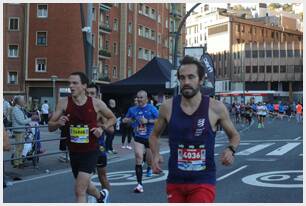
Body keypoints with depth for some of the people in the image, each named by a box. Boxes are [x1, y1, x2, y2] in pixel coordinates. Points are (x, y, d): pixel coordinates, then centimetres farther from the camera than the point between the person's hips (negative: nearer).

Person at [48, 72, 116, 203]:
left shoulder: (96, 103, -9)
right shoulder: (63, 103, -7)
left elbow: (112, 118, 8)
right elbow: (50, 127, -2)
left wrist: (102, 128, -10)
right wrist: (58, 123, -24)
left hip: (91, 151, -3)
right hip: (73, 152, 4)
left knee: (80, 190, -13)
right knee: (84, 185, 23)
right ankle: (100, 196, 56)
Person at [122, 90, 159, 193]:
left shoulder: (151, 108, -8)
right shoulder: (133, 110, 3)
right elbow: (125, 119, 18)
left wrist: (147, 121, -23)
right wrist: (127, 120, -6)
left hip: (150, 137, -1)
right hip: (138, 138, 2)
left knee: (149, 159, 12)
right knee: (138, 157, -17)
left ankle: (149, 167, 54)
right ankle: (139, 184, -14)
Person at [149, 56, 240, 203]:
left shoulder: (216, 108, -8)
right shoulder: (168, 107, -4)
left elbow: (234, 135, 8)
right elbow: (154, 135, 13)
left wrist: (231, 149, -13)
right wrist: (155, 155, -5)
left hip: (203, 182, -3)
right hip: (175, 181, 3)